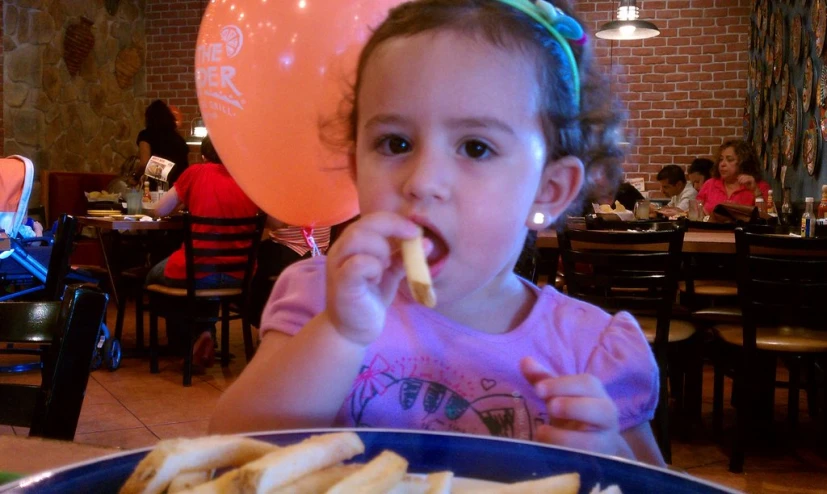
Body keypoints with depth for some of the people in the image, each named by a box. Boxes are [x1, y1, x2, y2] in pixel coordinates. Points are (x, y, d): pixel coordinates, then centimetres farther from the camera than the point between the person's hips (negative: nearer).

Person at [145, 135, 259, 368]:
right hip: (238, 276, 3)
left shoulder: (196, 173, 0)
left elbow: (159, 211, 7)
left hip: (193, 275, -3)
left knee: (154, 276, 31)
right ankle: (206, 333, 26)